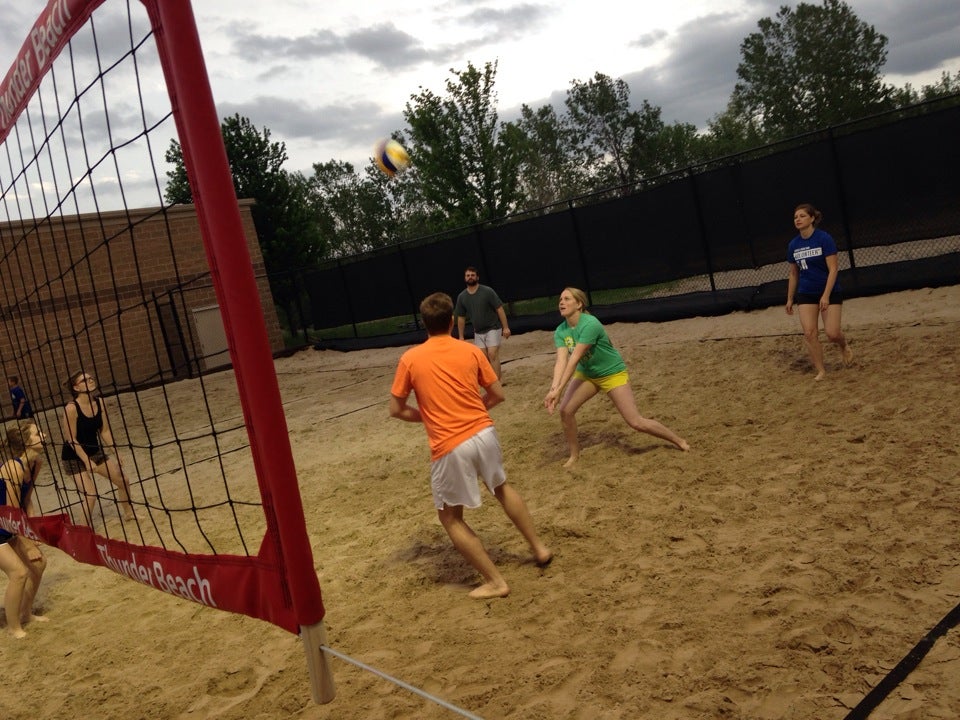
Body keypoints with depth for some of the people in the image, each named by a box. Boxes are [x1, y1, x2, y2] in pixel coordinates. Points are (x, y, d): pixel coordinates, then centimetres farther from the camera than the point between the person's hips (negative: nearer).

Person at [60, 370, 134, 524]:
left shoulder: (99, 402, -7)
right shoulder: (71, 408, -26)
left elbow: (105, 431, 0)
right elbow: (71, 439, -22)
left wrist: (116, 453, -4)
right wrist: (86, 461, -24)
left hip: (95, 452, 7)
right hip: (74, 458, -7)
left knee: (123, 481, 9)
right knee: (90, 495, -16)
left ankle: (129, 514, 32)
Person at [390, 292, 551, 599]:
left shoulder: (410, 358, -4)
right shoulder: (471, 351, 2)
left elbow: (396, 409, 1)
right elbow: (497, 395, 7)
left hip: (449, 447, -4)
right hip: (483, 433, 4)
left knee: (450, 517, 14)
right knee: (502, 487, 32)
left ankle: (495, 581, 15)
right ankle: (539, 548, 40)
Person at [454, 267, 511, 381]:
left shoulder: (487, 291, -11)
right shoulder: (461, 296, 0)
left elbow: (499, 309, -11)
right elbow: (461, 318, 8)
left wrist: (506, 327, -17)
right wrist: (461, 337, 8)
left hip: (493, 328, -4)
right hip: (478, 332, 5)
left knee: (492, 354, -16)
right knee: (483, 357, 3)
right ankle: (499, 376, 18)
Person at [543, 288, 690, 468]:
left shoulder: (590, 324, -31)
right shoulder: (560, 331, -10)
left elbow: (574, 359, -35)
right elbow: (561, 360, -23)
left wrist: (559, 390, -38)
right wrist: (554, 387, -39)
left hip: (612, 373, -6)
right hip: (586, 373, 6)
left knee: (636, 422, -9)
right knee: (565, 411, -11)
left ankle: (679, 441, 12)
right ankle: (574, 455, 11)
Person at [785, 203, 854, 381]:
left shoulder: (824, 239, -14)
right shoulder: (793, 245, 1)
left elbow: (833, 269, -16)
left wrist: (826, 295, -24)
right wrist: (790, 299, 13)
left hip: (830, 292, -4)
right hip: (806, 294, 4)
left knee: (832, 333, -9)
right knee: (809, 333, -8)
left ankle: (844, 347, 27)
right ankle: (820, 370, 4)